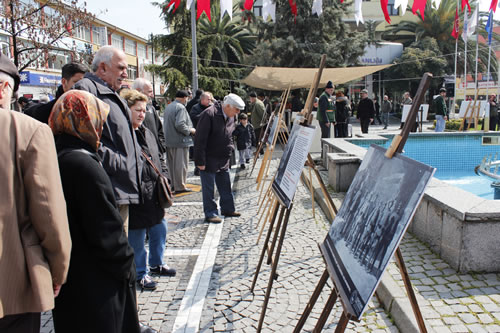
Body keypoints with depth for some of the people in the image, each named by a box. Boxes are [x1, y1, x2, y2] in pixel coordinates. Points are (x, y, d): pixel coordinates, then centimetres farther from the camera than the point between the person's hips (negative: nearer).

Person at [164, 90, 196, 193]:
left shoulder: (168, 107, 14)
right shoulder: (180, 107, -15)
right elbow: (180, 124, -25)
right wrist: (190, 130, -10)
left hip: (169, 141, 9)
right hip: (180, 141, -9)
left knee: (172, 163, 15)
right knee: (181, 164, -2)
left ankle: (174, 184, 24)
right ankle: (180, 186, 2)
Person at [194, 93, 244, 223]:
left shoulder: (230, 117, 6)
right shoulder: (209, 115, -20)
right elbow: (200, 140, -20)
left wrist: (229, 154, 16)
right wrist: (200, 161, -20)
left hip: (223, 160, 8)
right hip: (209, 160, -8)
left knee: (226, 187, 15)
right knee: (208, 188, 2)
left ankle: (228, 209, 29)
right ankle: (210, 214, 12)